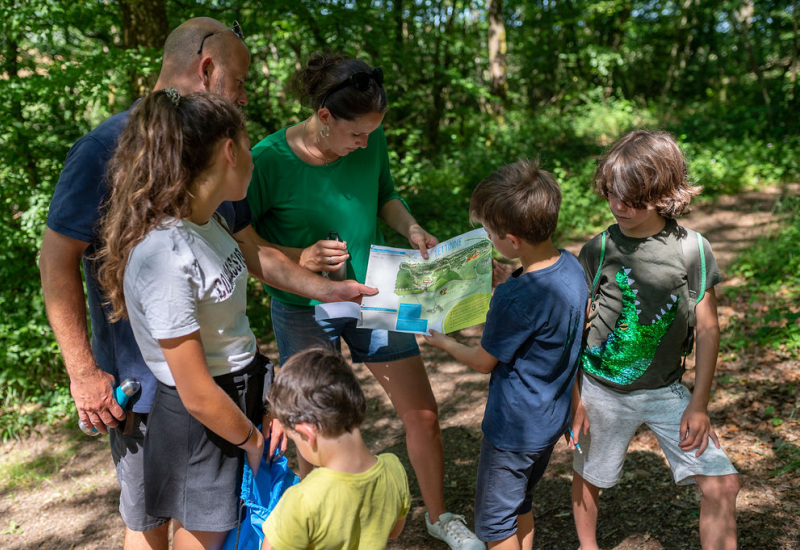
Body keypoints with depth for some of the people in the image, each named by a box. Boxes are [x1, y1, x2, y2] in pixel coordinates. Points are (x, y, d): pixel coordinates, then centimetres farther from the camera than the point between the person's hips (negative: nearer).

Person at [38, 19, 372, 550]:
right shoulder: (108, 148, -16)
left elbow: (251, 251, 14)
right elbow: (57, 260, -15)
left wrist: (326, 289, 5)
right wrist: (84, 373, -16)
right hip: (144, 382, -6)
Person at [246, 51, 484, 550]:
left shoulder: (371, 141, -9)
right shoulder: (269, 159, -20)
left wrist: (411, 229, -9)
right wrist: (299, 258, -26)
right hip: (305, 311, -3)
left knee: (423, 415, 9)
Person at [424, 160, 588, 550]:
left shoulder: (513, 299, -32)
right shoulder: (570, 266, -8)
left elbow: (484, 361, -15)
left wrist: (444, 342, 3)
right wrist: (499, 280, 8)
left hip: (515, 427, -8)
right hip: (554, 417, 8)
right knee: (520, 503, 28)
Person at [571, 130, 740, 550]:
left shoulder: (693, 249, -9)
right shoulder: (598, 251, -11)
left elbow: (708, 328, -2)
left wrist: (698, 403, -3)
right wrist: (572, 398, -4)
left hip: (666, 391, 1)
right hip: (603, 390, -1)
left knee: (721, 483, -4)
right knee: (589, 477, 16)